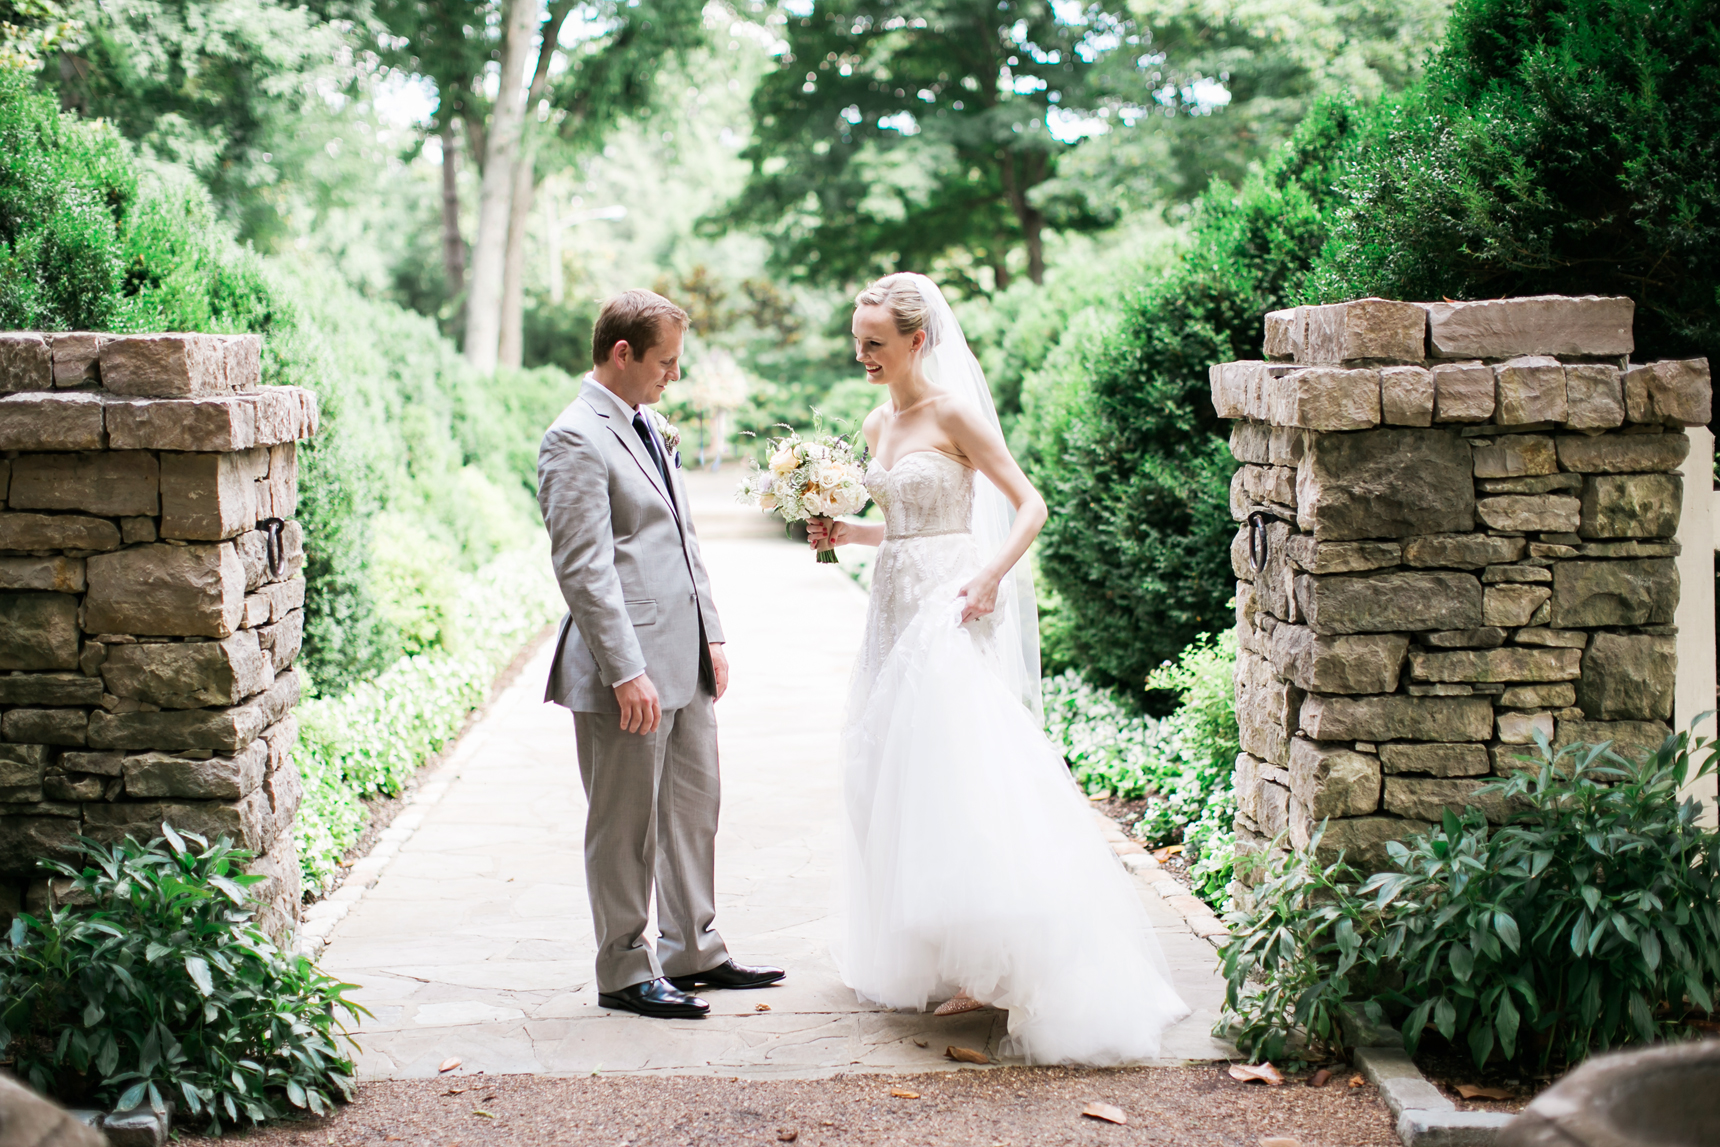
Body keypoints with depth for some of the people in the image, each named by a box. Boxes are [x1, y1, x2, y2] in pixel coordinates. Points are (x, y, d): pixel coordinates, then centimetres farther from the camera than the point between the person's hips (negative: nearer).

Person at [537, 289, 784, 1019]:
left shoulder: (647, 426, 15)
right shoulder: (576, 440, -14)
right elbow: (584, 569, -20)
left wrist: (712, 635, 15)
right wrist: (626, 673, -22)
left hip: (685, 661, 9)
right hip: (628, 671, -9)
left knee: (694, 807, 16)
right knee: (626, 824, 2)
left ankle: (693, 952, 28)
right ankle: (625, 974, 12)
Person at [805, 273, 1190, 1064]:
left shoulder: (953, 413, -9)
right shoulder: (877, 426, 14)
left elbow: (1030, 505, -10)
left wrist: (991, 576, -23)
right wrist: (843, 533, 8)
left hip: (949, 613, -8)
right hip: (896, 607, 8)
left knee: (963, 783, -12)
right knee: (896, 783, 8)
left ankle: (997, 968, -8)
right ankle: (921, 960, 16)